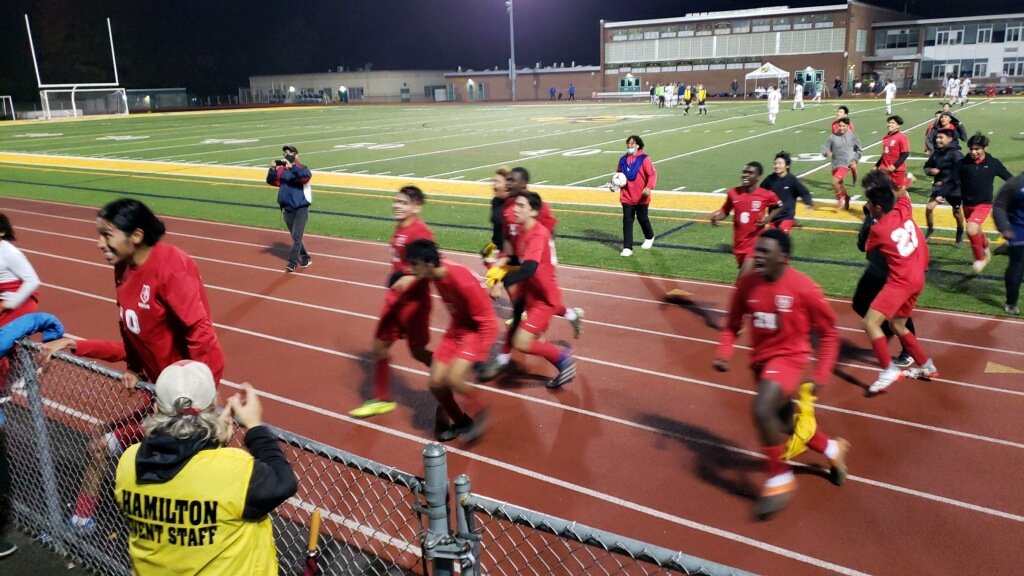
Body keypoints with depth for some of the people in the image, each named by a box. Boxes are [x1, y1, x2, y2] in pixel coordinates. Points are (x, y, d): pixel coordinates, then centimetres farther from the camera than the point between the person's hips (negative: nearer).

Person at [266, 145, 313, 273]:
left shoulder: (301, 168, -7)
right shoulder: (281, 170, 7)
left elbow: (306, 176, -28)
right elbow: (271, 181, -3)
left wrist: (291, 166, -37)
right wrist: (272, 169, -21)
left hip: (301, 209, -6)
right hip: (287, 210, 6)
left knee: (296, 237, -12)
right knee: (295, 237, 15)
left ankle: (292, 263, -9)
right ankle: (305, 258, 30)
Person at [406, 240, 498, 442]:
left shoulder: (461, 279, -31)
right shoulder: (433, 272, -10)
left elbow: (485, 318, -22)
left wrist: (478, 353, -18)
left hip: (480, 328, -7)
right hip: (457, 328, 7)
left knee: (452, 379, -24)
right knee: (436, 383, 1)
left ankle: (479, 411, 6)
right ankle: (461, 421, 26)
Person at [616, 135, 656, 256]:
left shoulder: (644, 159, -13)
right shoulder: (623, 159, 2)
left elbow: (653, 174, -16)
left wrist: (649, 187, -32)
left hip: (641, 197, -3)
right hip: (626, 197, 3)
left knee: (642, 218, 14)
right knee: (627, 221, -3)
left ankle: (649, 237, 43)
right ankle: (627, 248, -1)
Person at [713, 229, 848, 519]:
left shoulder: (804, 288, -20)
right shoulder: (747, 284, -7)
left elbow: (829, 333, -7)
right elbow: (733, 324, 6)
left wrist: (821, 374, -13)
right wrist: (724, 352, -11)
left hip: (788, 357, -6)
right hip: (761, 359, 6)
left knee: (762, 411, -28)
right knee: (785, 423, 18)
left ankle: (780, 478, -7)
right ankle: (833, 448, 48)